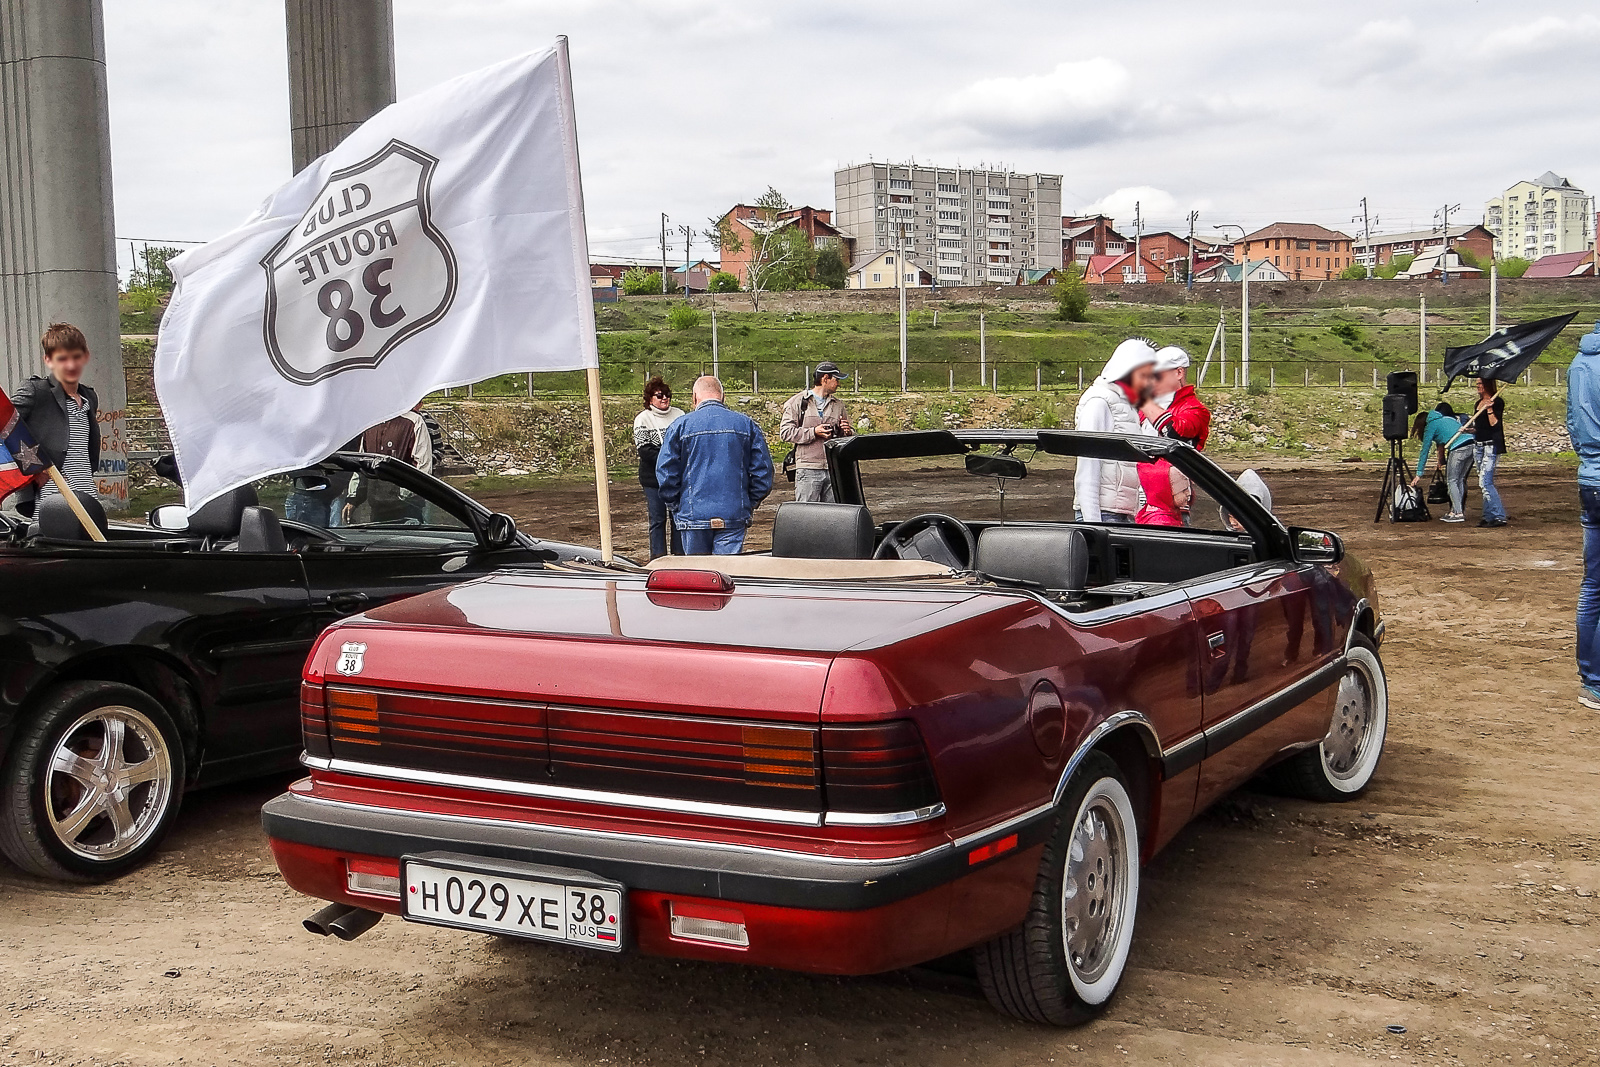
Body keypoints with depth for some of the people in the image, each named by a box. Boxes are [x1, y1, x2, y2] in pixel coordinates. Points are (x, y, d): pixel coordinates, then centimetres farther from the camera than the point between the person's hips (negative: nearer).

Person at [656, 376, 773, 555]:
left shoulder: (680, 426, 0)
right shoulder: (747, 424, 5)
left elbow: (665, 473, -1)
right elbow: (763, 472, 5)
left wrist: (677, 507, 9)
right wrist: (749, 504, 13)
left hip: (693, 516, -1)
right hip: (734, 517, 1)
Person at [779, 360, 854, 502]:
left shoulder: (838, 404, 19)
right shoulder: (798, 402, 3)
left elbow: (849, 437, 27)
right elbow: (785, 432, -6)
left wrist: (846, 431, 2)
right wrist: (813, 432, -13)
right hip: (808, 469, -5)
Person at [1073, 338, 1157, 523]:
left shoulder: (1129, 407, 22)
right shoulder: (1098, 402, -5)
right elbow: (1087, 470, -12)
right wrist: (1092, 521, -18)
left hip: (1125, 514, 8)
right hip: (1102, 514, -8)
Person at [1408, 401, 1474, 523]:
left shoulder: (1430, 426, 9)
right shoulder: (1448, 418, 30)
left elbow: (1424, 451, 8)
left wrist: (1419, 474, 9)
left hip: (1459, 448, -7)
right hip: (1472, 444, 7)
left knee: (1452, 481, 0)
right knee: (1460, 480, 14)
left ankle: (1458, 513, -4)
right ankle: (1456, 509, 15)